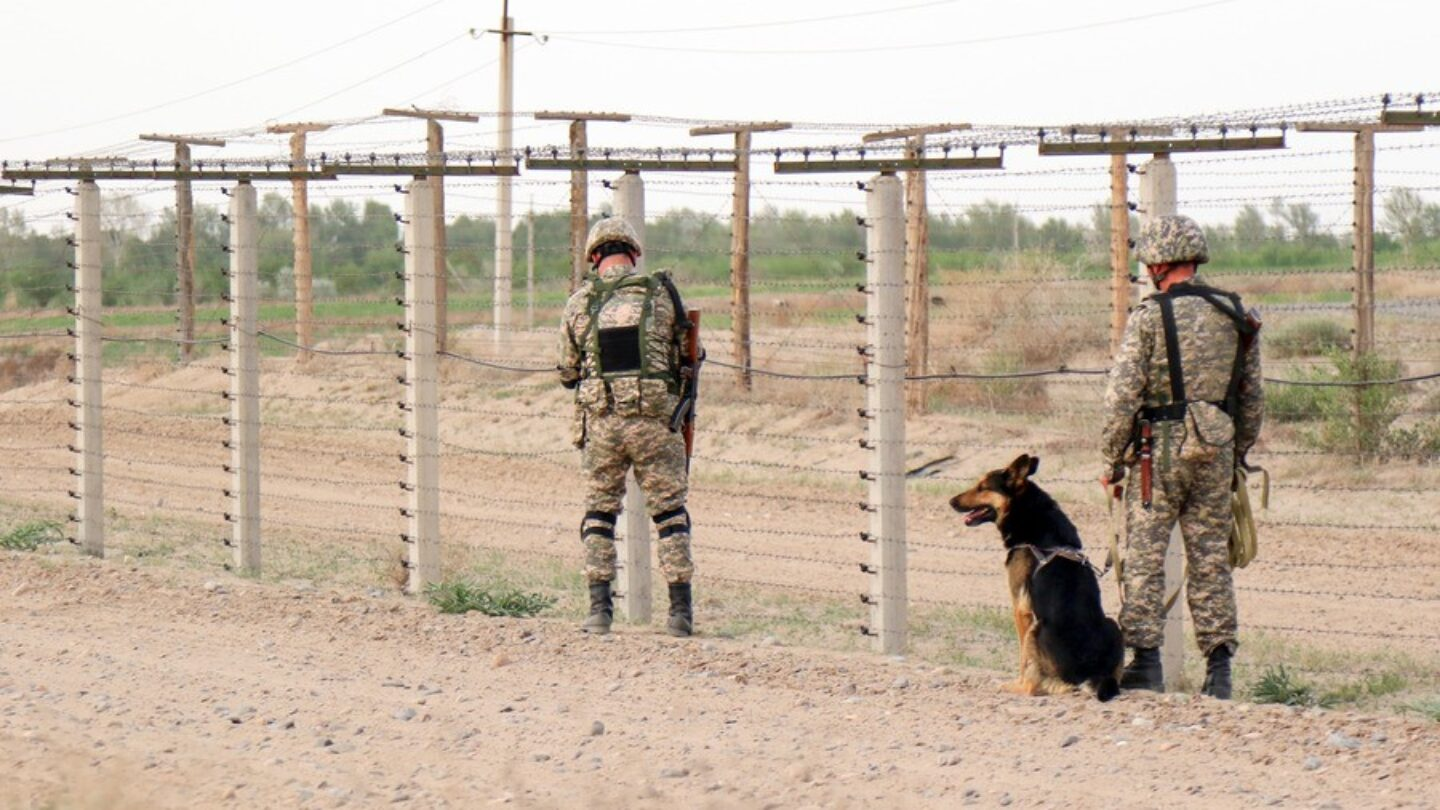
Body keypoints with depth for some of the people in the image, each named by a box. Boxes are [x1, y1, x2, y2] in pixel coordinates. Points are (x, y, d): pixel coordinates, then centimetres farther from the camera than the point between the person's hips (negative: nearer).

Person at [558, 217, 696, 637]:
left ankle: (599, 609, 7)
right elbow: (683, 356, 8)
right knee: (669, 510, 8)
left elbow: (567, 372, 10)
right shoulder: (660, 293, 0)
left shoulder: (579, 303, 3)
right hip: (654, 418, -1)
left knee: (599, 510, 13)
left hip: (601, 421, 1)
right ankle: (681, 610, 3)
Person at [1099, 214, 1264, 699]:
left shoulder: (1149, 317, -9)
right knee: (1211, 559, 8)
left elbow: (1122, 397, -11)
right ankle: (1219, 668, 6)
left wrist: (1112, 461, -2)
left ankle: (1145, 660, -1)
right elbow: (1252, 399, 12)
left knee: (1144, 556, 3)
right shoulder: (1235, 317, 7)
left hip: (1160, 450, -4)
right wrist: (1236, 457, 22)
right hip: (1216, 450, 4)